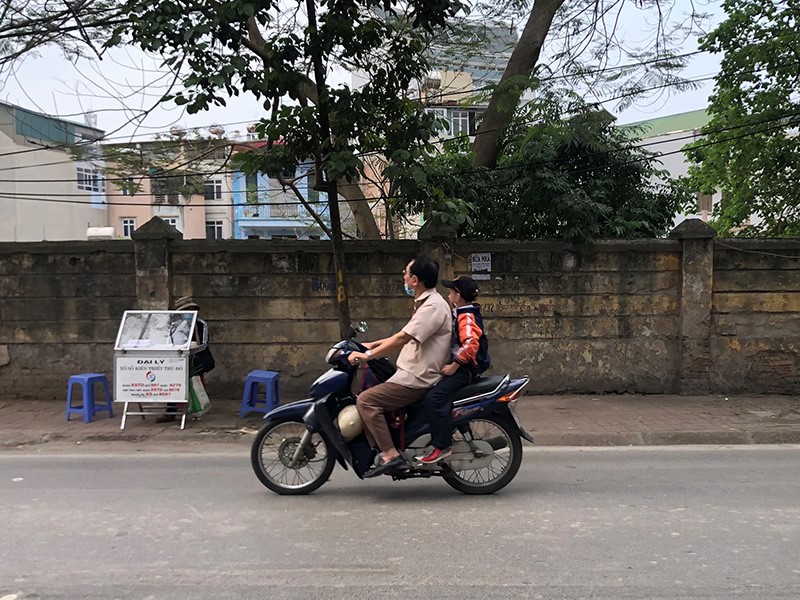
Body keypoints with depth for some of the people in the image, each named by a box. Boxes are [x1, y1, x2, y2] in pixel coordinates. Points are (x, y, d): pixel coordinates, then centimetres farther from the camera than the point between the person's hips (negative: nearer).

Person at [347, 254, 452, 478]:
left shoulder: (433, 306, -17)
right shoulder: (426, 302, 17)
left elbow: (402, 339, -25)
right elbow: (405, 335, 25)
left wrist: (367, 355, -20)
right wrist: (372, 344, 21)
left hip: (417, 379, -11)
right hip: (412, 374, 11)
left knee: (365, 400, -18)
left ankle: (390, 455, -20)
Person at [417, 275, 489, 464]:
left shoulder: (467, 317, -17)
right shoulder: (462, 314, 15)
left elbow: (471, 344, -32)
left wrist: (454, 366, -27)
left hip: (466, 368, -11)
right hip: (459, 366, 11)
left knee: (434, 397, -26)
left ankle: (442, 446, -23)